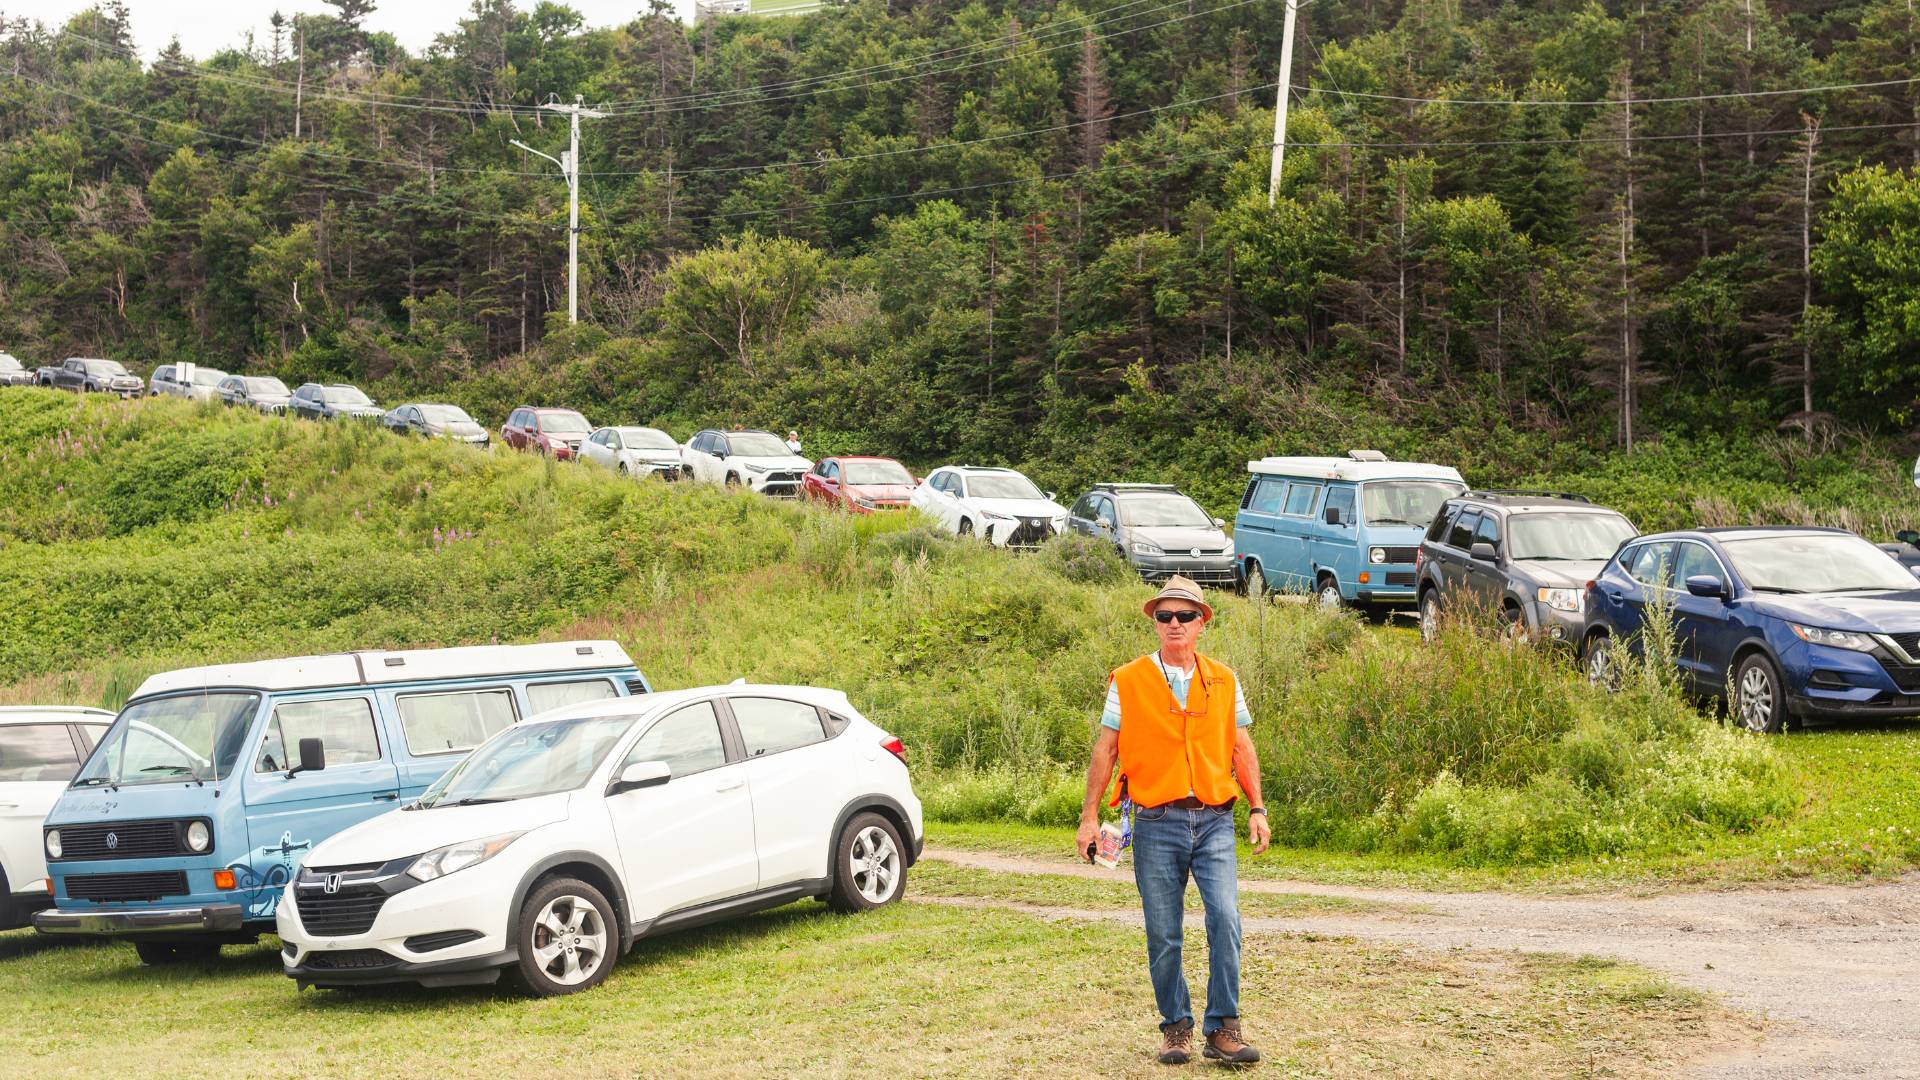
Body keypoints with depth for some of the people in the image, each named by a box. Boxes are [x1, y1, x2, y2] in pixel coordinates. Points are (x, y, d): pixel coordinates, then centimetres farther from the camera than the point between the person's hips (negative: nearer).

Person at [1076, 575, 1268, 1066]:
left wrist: (1257, 809, 5)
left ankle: (1223, 1028, -6)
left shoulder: (1224, 681, 9)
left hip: (1214, 821, 1)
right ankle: (1176, 1026, 19)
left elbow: (1242, 749, 13)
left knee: (1226, 918, -14)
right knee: (1163, 935, 3)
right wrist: (1089, 817, 3)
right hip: (1157, 823, -1)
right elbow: (1105, 750, 5)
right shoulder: (1128, 682, 2)